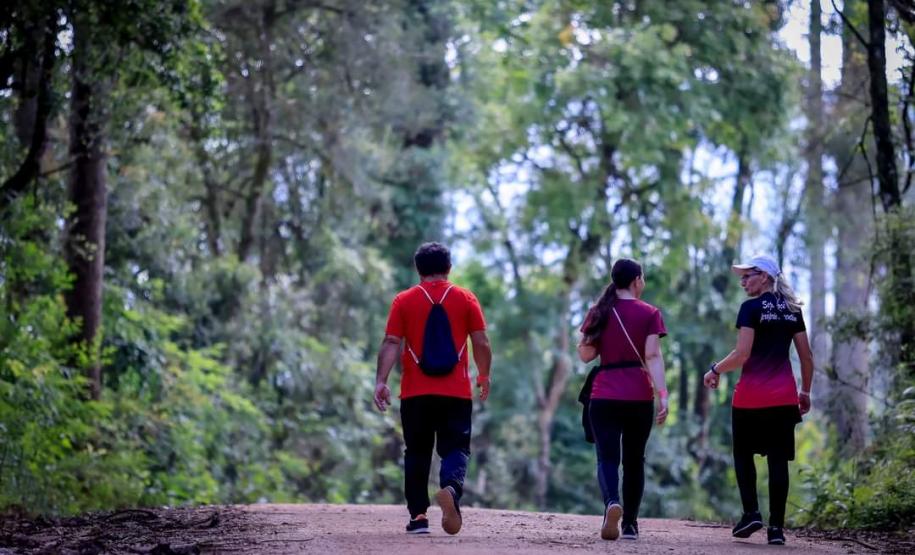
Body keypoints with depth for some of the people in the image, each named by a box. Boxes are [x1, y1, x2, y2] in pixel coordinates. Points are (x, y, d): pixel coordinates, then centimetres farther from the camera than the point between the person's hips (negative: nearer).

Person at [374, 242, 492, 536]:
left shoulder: (404, 301, 4)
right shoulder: (466, 299, 4)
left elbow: (391, 344, -5)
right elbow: (481, 343, 2)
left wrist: (380, 381, -9)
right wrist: (484, 376, 15)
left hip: (415, 393, 1)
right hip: (457, 392, 0)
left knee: (417, 453, 10)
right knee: (456, 448, 1)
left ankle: (418, 515, 6)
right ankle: (451, 488, -30)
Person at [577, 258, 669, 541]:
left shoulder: (599, 312, 6)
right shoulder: (650, 313, 1)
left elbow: (586, 354, 5)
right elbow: (653, 356, -10)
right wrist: (663, 395, -14)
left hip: (604, 396, 0)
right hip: (639, 397, 0)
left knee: (607, 457, -2)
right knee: (634, 459, 13)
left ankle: (612, 502, -31)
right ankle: (630, 523, 16)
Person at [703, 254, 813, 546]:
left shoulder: (752, 308, -6)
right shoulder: (792, 310, 10)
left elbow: (741, 355, -13)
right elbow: (806, 356, 11)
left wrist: (715, 370, 1)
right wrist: (805, 392, 20)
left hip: (751, 396, -4)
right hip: (784, 397, 4)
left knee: (743, 454, 12)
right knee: (778, 459, 3)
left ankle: (751, 513, -1)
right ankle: (776, 527, -1)